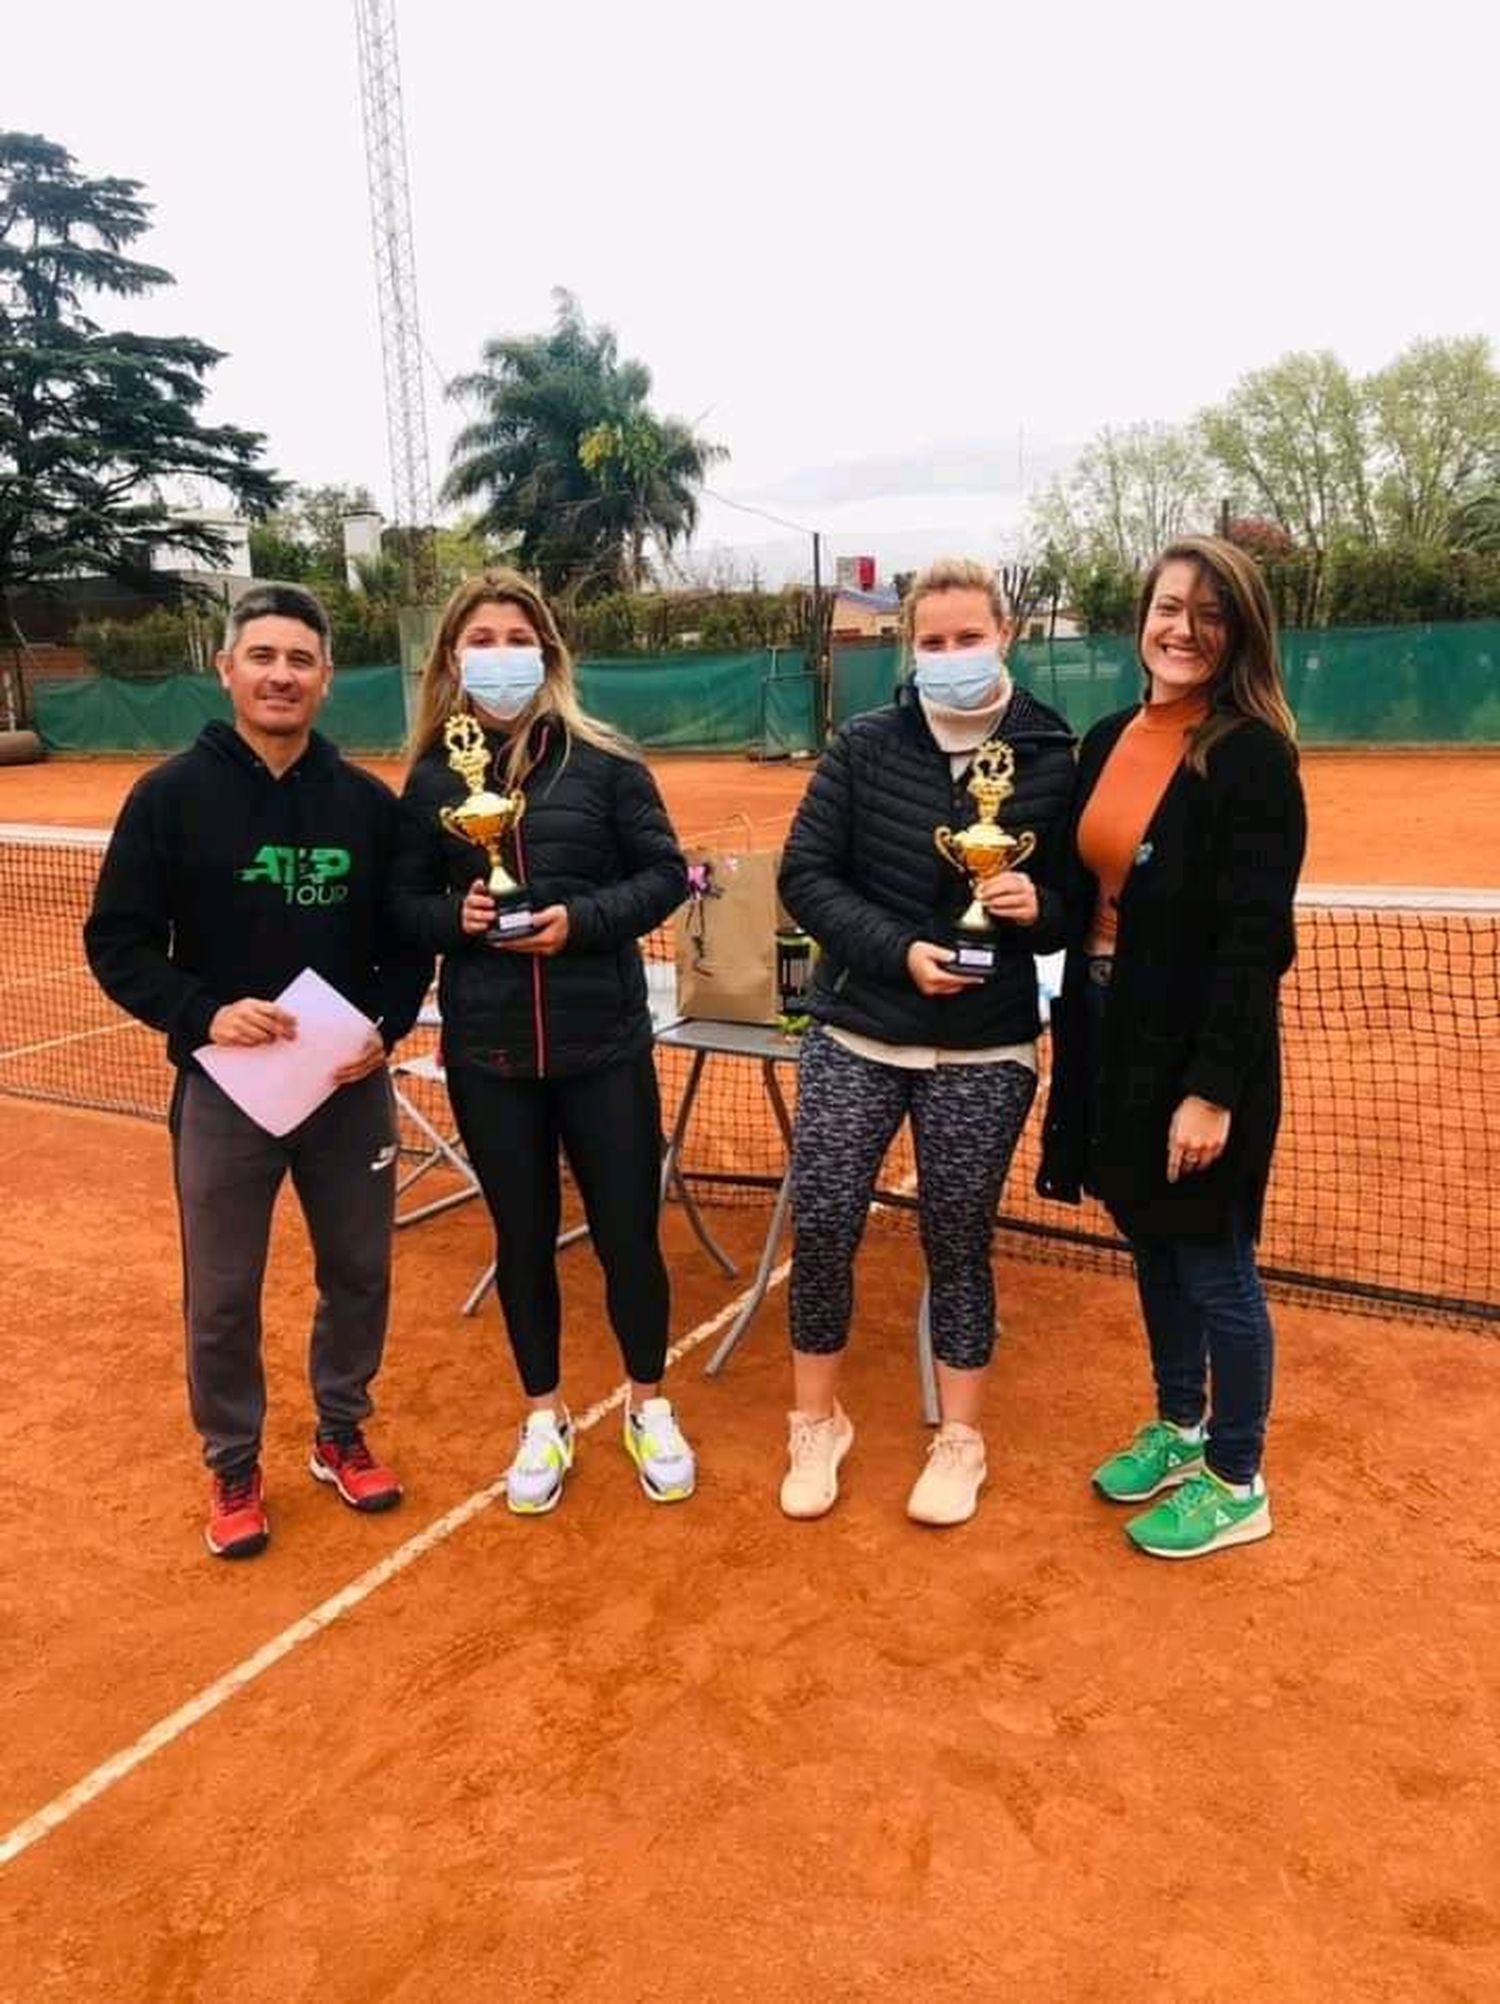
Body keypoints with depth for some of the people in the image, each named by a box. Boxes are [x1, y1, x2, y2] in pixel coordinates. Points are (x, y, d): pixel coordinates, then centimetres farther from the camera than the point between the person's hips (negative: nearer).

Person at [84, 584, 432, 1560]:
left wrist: (387, 1027, -8)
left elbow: (409, 937, 8)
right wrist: (202, 1014, -19)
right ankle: (235, 1468, 30)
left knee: (360, 1272, 14)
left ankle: (342, 1433, 37)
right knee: (221, 1295, 9)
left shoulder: (370, 802, 1)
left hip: (352, 1087, 3)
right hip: (225, 1089, -2)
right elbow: (118, 941, -4)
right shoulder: (172, 795, -5)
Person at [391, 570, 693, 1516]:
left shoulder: (602, 761, -4)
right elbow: (404, 903, 7)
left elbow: (665, 873, -2)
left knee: (628, 1233, 7)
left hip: (603, 1042, -1)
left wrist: (581, 920, -17)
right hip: (487, 1051, 2)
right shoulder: (431, 777, 2)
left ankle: (649, 1406, 32)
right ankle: (546, 1418, 33)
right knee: (522, 1238, 13)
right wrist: (457, 917, -13)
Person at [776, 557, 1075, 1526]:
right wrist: (899, 950, -18)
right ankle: (817, 1422, 27)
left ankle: (961, 1441, 31)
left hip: (984, 1053, -1)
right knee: (822, 1228, 3)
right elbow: (805, 875, -5)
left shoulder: (1054, 757, -4)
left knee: (959, 1244, 9)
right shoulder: (866, 744, -3)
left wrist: (1039, 906, -20)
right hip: (856, 1036, 1)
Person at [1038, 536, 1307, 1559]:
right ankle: (1178, 1428, 40)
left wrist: (1213, 1087, -21)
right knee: (1154, 1250, 20)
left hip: (1200, 1048, -7)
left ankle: (1237, 1485, 26)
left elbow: (1256, 937, -19)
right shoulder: (1107, 741, 8)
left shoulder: (1252, 755, -14)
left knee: (1215, 1266, 7)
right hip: (1111, 1032, 7)